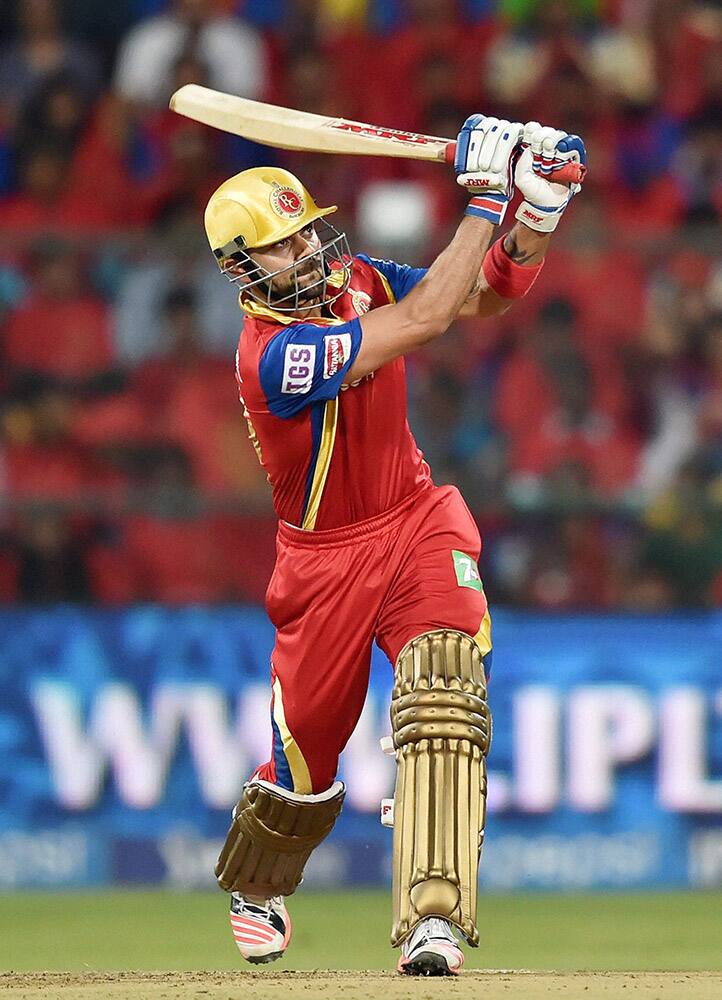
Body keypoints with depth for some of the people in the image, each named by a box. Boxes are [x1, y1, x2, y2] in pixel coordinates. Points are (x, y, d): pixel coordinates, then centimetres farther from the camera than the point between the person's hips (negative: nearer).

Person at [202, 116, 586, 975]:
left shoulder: (355, 281, -3)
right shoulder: (274, 355, -26)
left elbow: (492, 290, 0)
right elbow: (425, 319, -32)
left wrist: (539, 208, -18)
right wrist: (484, 197, -30)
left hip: (419, 522, 4)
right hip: (327, 558, -4)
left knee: (445, 694, -22)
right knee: (306, 750, 8)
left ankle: (432, 916, -31)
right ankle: (254, 890, 42)